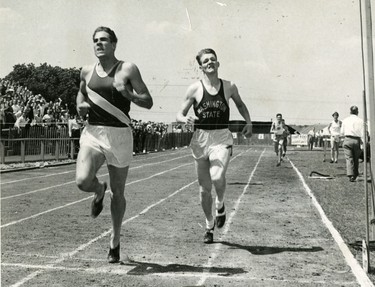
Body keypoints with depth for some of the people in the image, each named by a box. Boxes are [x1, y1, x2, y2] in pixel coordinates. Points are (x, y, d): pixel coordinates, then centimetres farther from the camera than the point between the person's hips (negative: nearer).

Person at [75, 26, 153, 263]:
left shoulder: (128, 69, -2)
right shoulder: (87, 72, 10)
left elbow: (148, 102, -2)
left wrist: (128, 94, -21)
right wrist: (81, 107, 4)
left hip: (120, 135, -2)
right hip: (93, 133, 3)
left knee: (118, 192, 7)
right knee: (82, 181, -22)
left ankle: (115, 241, 28)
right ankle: (99, 190, 17)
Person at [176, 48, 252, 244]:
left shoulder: (229, 87, 4)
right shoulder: (195, 89, 0)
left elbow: (240, 104, 24)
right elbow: (179, 115, 3)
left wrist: (249, 122, 10)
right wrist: (186, 119, -20)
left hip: (221, 139, 0)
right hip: (200, 139, 1)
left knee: (217, 178, -26)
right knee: (204, 188, 7)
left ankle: (220, 205, 8)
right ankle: (209, 226, 28)